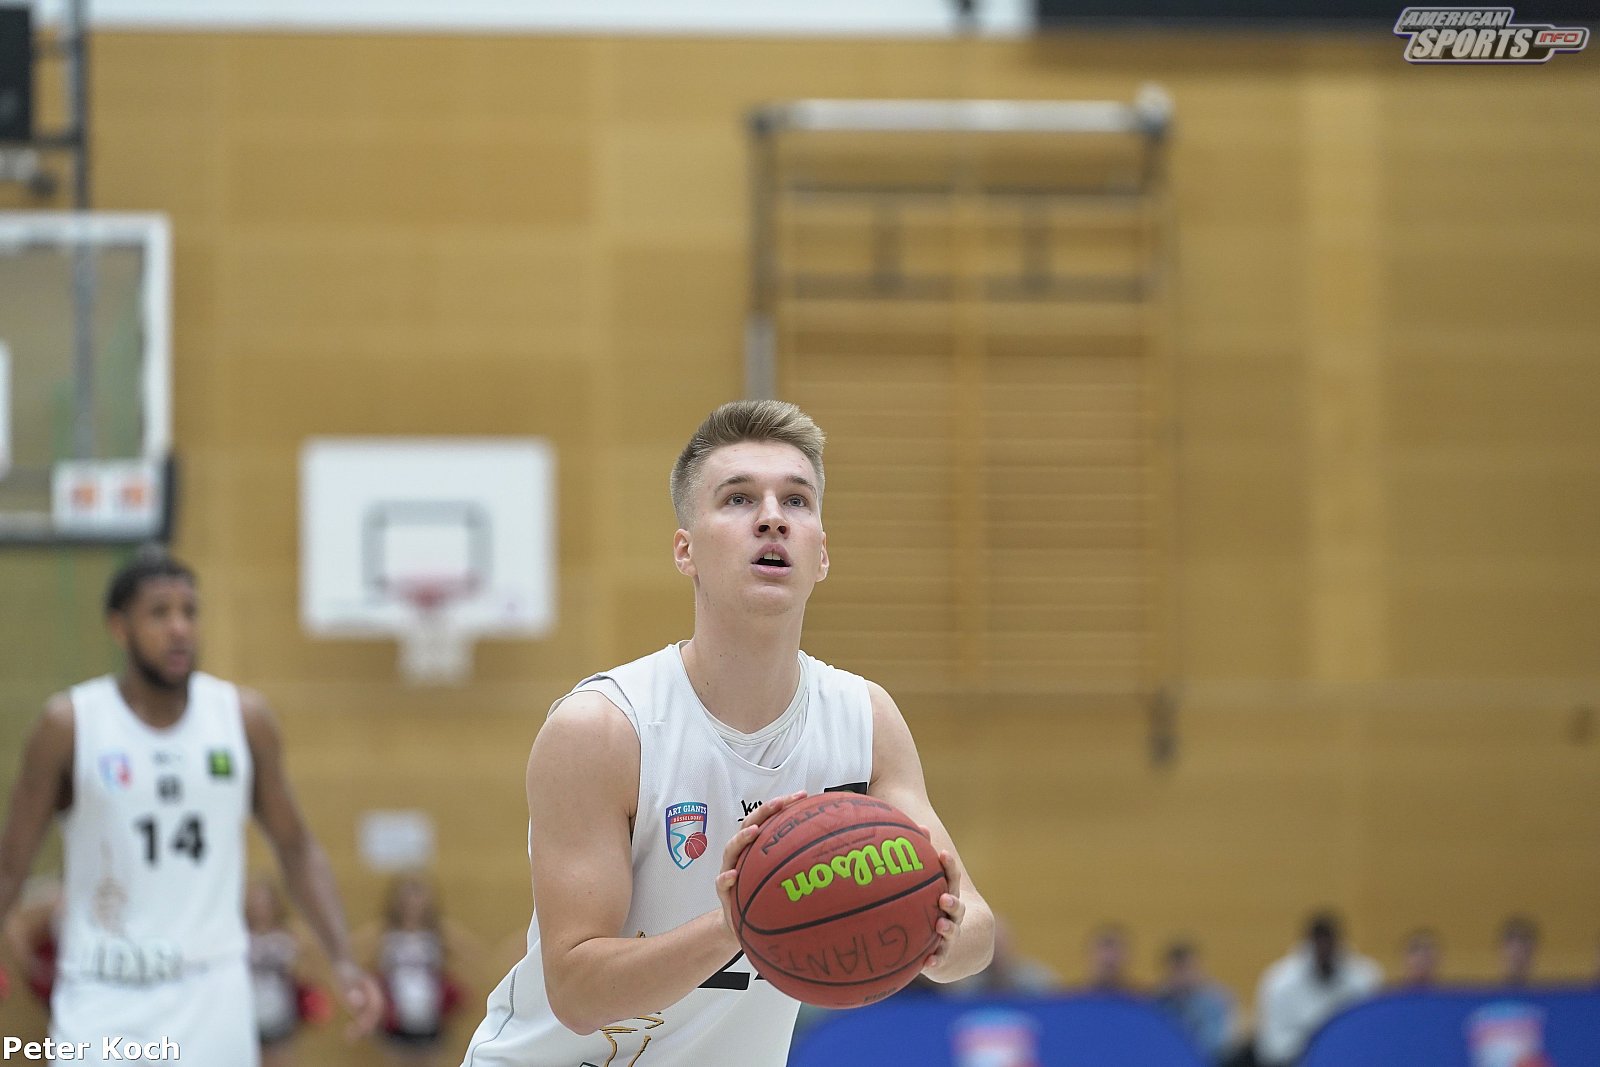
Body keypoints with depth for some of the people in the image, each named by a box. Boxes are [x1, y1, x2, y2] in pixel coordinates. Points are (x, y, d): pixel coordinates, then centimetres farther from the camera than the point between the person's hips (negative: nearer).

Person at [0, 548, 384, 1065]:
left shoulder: (244, 718, 3)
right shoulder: (69, 725, -4)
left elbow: (296, 848, 12)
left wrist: (343, 961, 1)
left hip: (211, 997, 2)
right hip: (103, 996, -2)